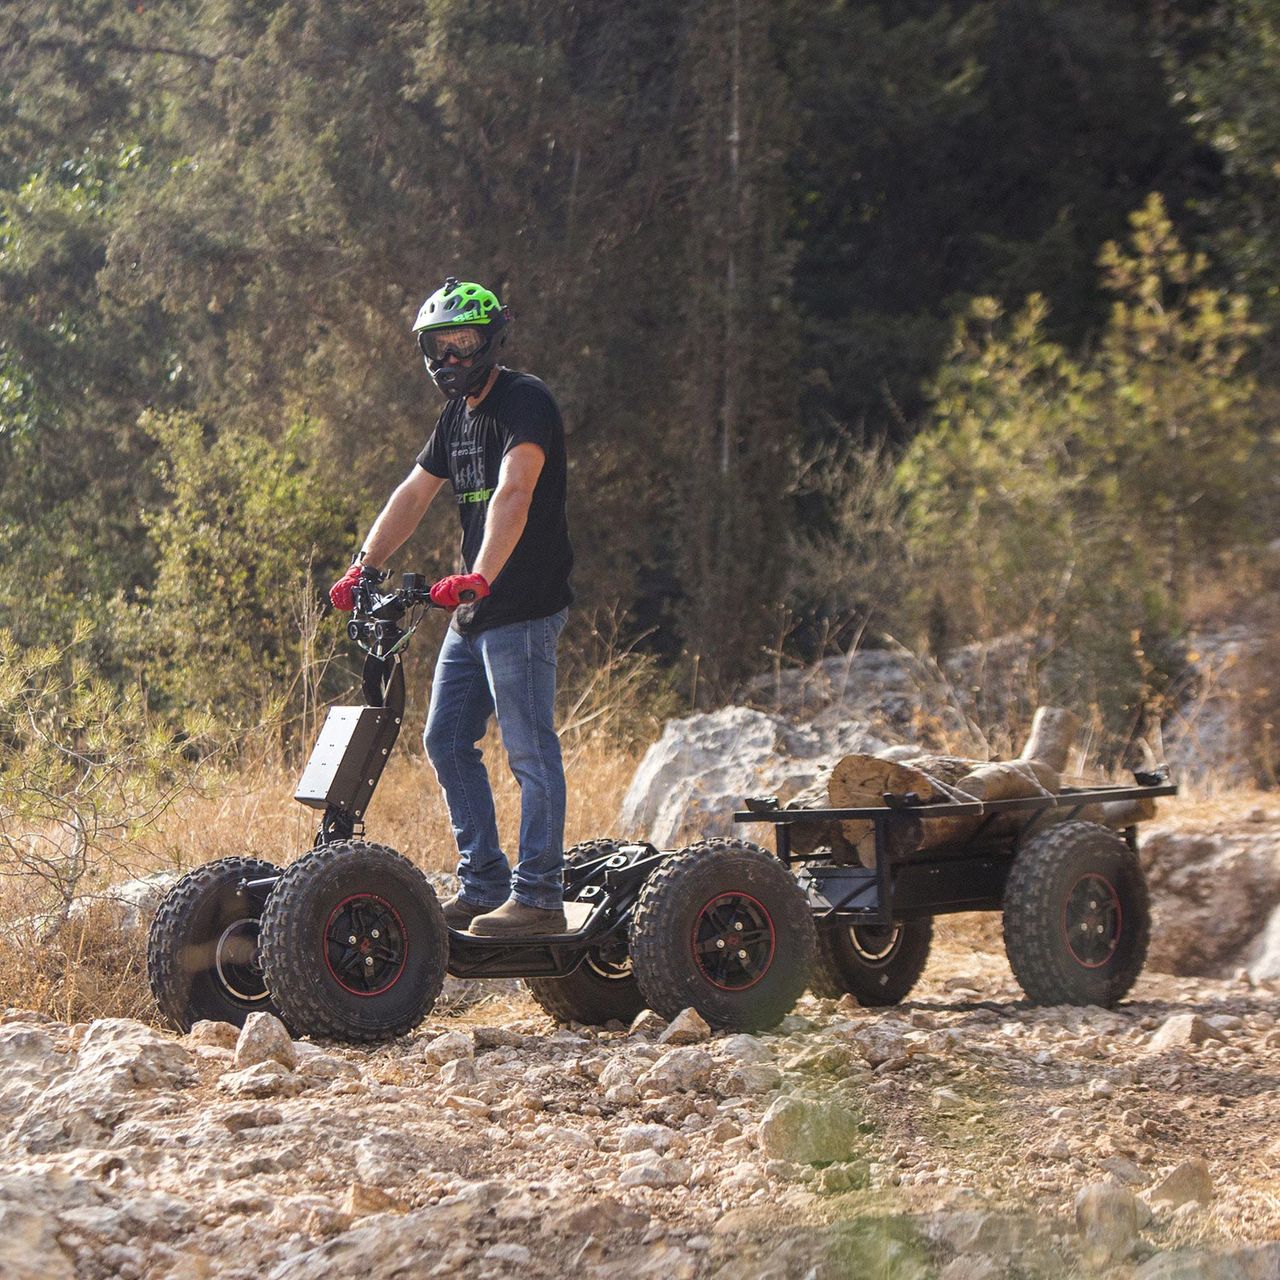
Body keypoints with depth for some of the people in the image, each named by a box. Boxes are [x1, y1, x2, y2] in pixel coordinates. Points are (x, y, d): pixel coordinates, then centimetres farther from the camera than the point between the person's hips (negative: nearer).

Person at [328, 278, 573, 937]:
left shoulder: (525, 401, -13)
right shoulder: (457, 417, 16)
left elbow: (513, 494, -27)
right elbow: (412, 494, 19)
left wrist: (481, 576, -39)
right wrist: (361, 567, 9)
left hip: (523, 607, -9)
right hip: (471, 611, 10)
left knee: (530, 751, -7)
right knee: (447, 741, 10)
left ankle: (539, 897, -4)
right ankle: (484, 884, 17)